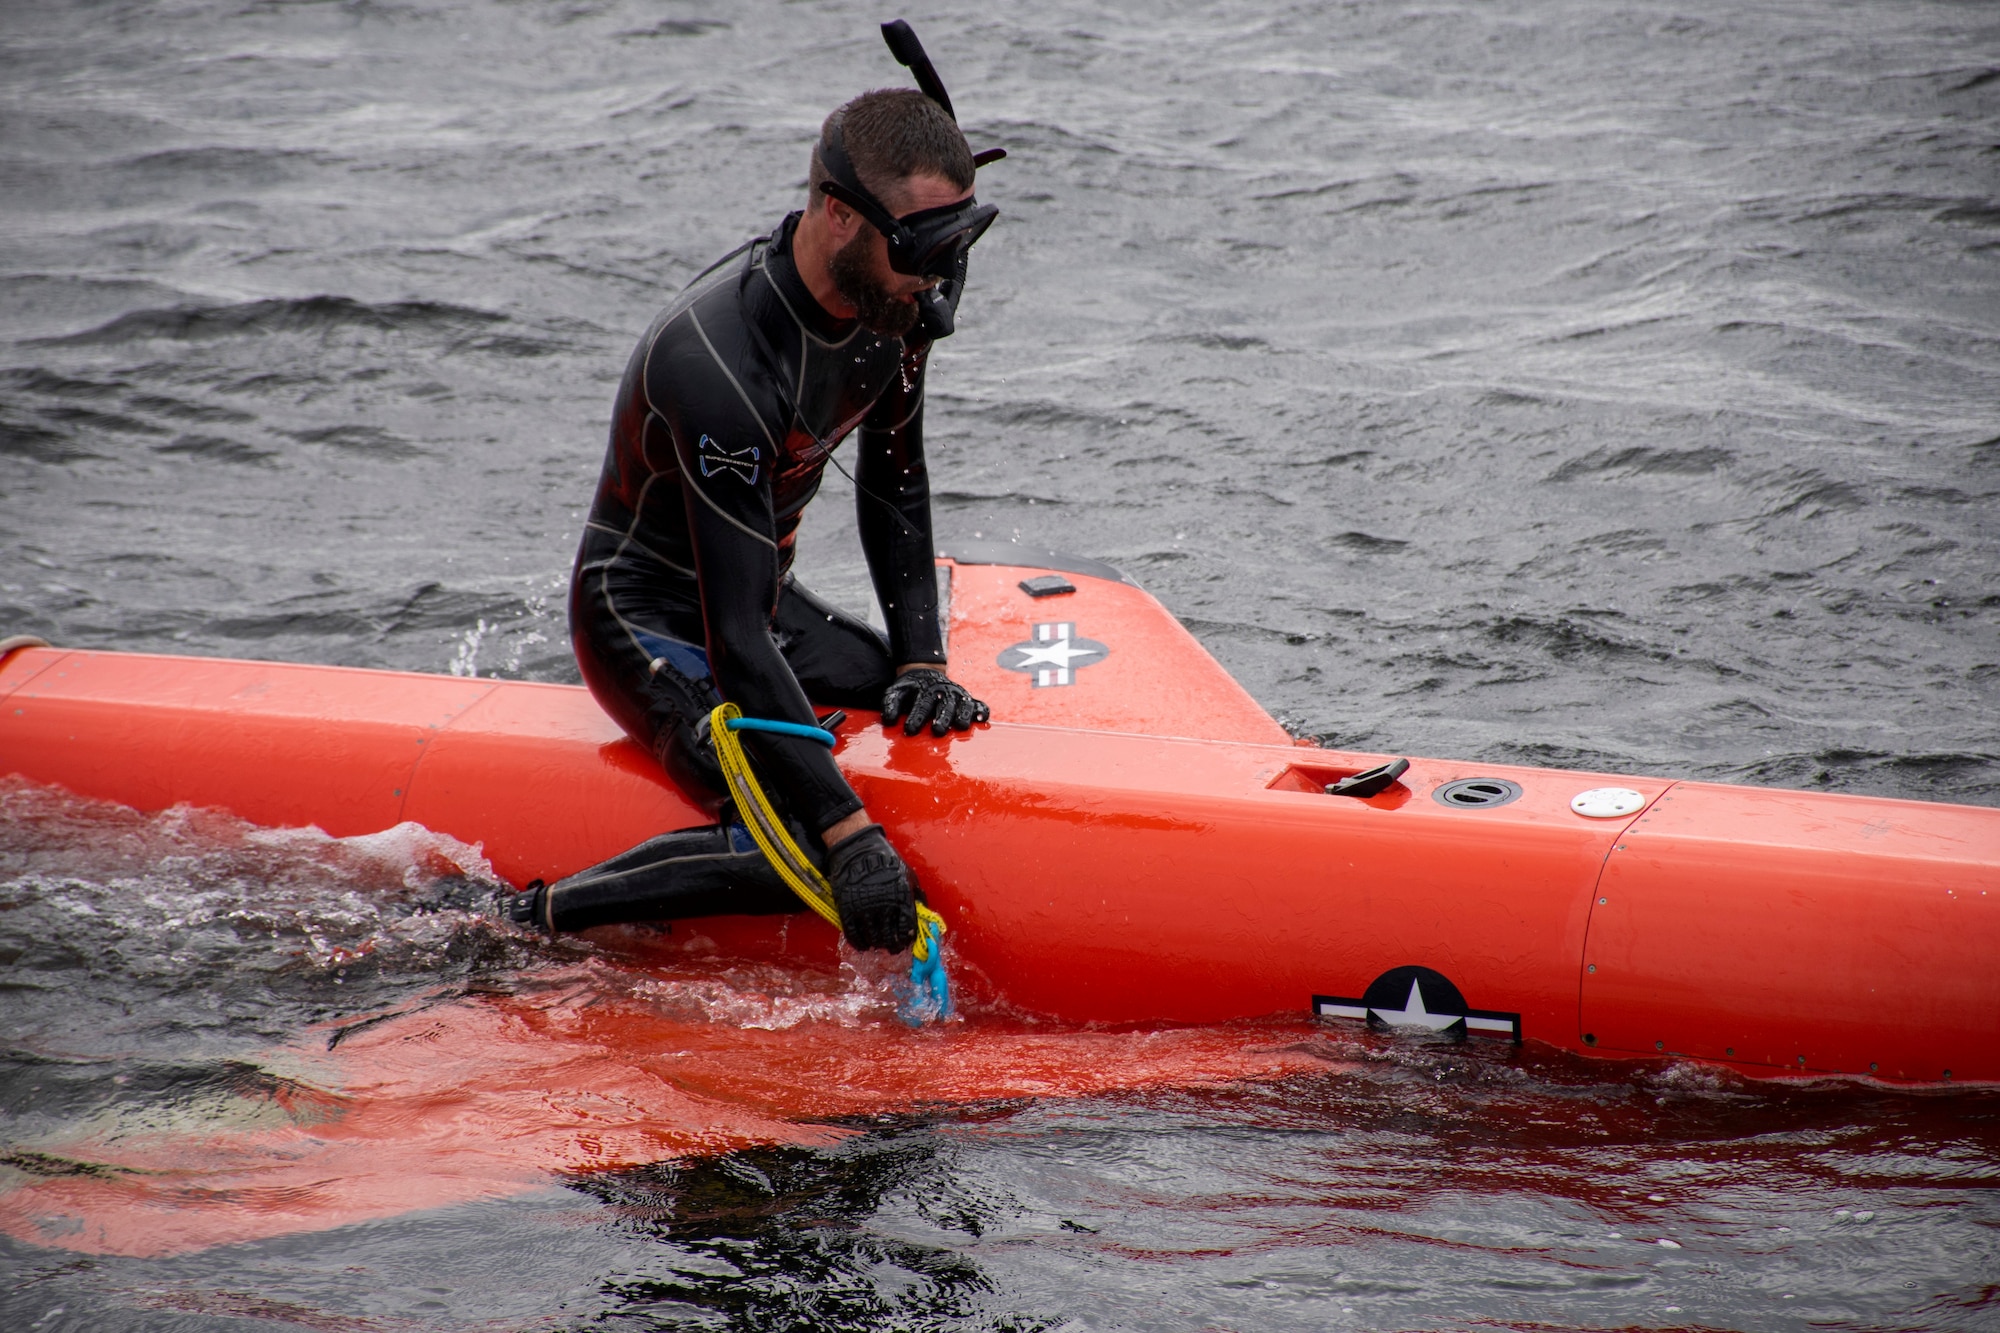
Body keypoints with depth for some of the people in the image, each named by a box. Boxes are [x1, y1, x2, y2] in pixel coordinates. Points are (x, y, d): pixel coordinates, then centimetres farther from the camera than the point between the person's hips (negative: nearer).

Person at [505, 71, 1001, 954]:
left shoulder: (896, 303, -9)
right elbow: (737, 637, -35)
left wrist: (920, 657, -3)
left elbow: (893, 485, 8)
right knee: (795, 851, -27)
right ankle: (516, 926, -13)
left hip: (765, 596, 9)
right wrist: (850, 833, -39)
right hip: (650, 621, -9)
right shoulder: (717, 366, -34)